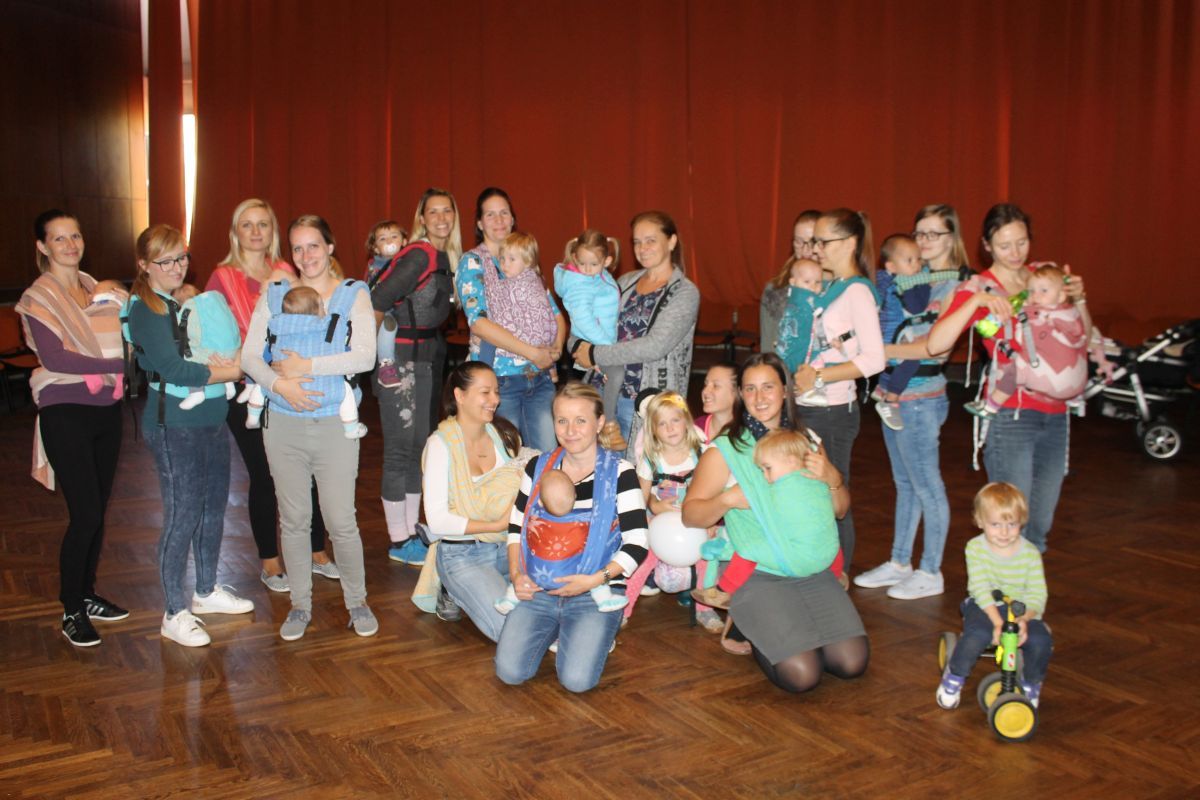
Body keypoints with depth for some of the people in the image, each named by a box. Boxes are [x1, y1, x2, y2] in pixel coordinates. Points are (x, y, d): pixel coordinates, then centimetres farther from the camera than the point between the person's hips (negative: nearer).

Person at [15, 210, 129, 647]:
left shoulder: (98, 288, 11)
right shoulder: (37, 298, -6)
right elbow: (54, 357, -17)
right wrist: (119, 364, -21)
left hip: (106, 409, 6)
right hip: (66, 413, -5)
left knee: (97, 511, 12)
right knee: (85, 514, -6)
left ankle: (87, 594, 28)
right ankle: (71, 611, 10)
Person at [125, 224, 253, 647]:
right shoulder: (145, 309, -11)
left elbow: (215, 349, 17)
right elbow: (173, 369, -19)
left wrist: (216, 363, -6)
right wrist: (232, 370, -10)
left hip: (210, 420, 8)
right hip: (174, 426, -8)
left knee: (214, 507, 15)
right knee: (182, 516, -3)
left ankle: (207, 591, 31)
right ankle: (175, 613, 9)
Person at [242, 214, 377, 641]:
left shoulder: (353, 294, 2)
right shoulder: (274, 295, 9)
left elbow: (365, 356, -12)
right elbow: (249, 354, 3)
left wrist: (306, 366, -14)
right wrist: (279, 382, -16)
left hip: (335, 424, -3)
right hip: (283, 424, 3)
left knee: (341, 520, -1)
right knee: (293, 519, 11)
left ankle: (357, 602, 19)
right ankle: (300, 604, 26)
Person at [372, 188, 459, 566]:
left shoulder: (446, 257, 11)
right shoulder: (419, 255, -15)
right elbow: (377, 302, -19)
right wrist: (375, 350, -12)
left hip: (428, 358, 9)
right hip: (401, 359, -9)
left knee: (420, 446, 14)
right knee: (400, 448, -2)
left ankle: (412, 532, 24)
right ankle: (399, 542, 8)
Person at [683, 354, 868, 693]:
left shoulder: (808, 440, 10)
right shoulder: (726, 450, -3)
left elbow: (841, 509, 15)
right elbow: (690, 513, -4)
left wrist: (831, 477, -6)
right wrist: (726, 500, -21)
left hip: (817, 573, 5)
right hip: (760, 577, -4)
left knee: (852, 662, -11)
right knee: (802, 674, -18)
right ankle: (756, 631, 12)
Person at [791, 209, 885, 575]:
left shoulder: (857, 291, -12)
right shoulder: (828, 288, 12)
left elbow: (874, 359, -21)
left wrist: (819, 377, -20)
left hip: (832, 411, -8)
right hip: (808, 408, 8)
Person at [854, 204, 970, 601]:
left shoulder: (958, 285, -10)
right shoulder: (914, 276, 12)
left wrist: (875, 349, -22)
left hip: (922, 399, -8)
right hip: (894, 393, 8)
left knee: (927, 485, 2)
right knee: (904, 483, 16)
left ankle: (930, 573, 14)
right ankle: (899, 562, 28)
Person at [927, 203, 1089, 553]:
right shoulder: (979, 288, -4)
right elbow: (936, 344, -20)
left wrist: (1078, 299, -3)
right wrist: (977, 301, -28)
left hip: (1055, 413, 6)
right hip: (1011, 415, -5)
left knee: (1040, 524, 14)